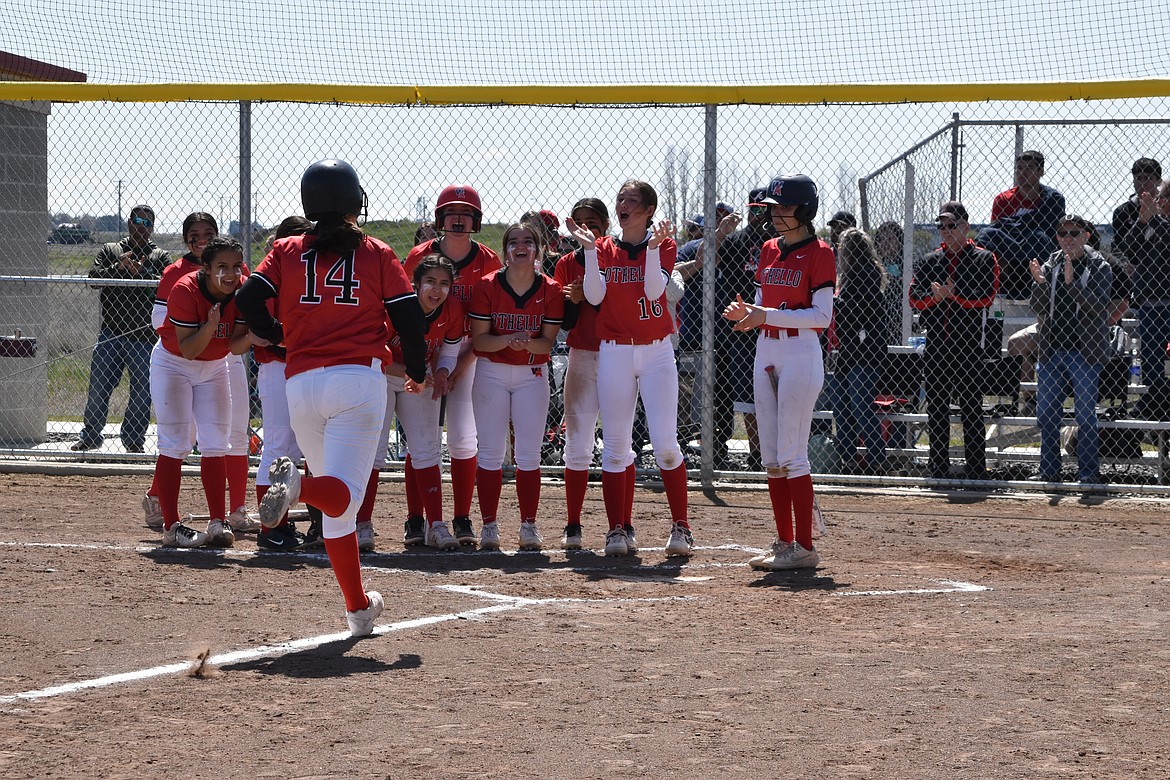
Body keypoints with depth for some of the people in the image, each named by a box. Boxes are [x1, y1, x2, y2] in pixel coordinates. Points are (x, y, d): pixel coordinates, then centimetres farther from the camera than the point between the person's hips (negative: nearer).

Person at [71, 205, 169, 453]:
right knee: (98, 387, 1)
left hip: (144, 337, -1)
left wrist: (141, 273, -21)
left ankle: (134, 440, 13)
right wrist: (119, 268, -17)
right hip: (111, 332, 1)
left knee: (142, 391, 1)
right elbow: (94, 277, -2)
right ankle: (90, 436, 13)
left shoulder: (161, 257, 9)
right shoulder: (110, 251, 13)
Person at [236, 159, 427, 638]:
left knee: (336, 504, 13)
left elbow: (248, 301, -1)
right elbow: (410, 318, 2)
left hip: (301, 382, 3)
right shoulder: (377, 255, 7)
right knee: (343, 494, -13)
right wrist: (416, 373, 18)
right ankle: (298, 486, -46)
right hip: (359, 378, -3)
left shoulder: (287, 252, 10)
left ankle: (359, 608, 16)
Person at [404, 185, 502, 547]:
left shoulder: (488, 261, -5)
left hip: (469, 353, 0)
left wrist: (464, 362, -13)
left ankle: (462, 520, 2)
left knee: (463, 437, -5)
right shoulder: (420, 256, -6)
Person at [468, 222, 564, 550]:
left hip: (532, 375, 1)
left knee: (529, 454, 1)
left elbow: (548, 342, -6)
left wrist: (528, 343, -28)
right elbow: (478, 340, -10)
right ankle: (489, 527, 5)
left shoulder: (550, 290, -6)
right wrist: (508, 340, -28)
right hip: (491, 372, -1)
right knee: (491, 452, -1)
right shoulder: (487, 286, -9)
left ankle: (529, 527, 8)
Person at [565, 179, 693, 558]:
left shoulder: (663, 245, 2)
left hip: (657, 352, -2)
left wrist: (652, 247, -21)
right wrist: (589, 250, -14)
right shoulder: (604, 248, 7)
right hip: (614, 353, 2)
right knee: (615, 444, 0)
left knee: (665, 443, -7)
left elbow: (654, 290, -14)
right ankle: (616, 530, 6)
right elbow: (595, 296, -8)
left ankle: (681, 527, 2)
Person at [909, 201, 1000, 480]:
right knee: (936, 408, 8)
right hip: (935, 344, 5)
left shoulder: (984, 259, 3)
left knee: (971, 409, -3)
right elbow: (914, 297, 6)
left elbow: (986, 296, -10)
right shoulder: (930, 260, 15)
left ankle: (977, 469, 0)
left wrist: (954, 294, -20)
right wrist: (934, 296, -14)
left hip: (969, 344, -5)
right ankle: (938, 469, 15)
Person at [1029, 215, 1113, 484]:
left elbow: (1098, 306, -14)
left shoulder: (1099, 267, -1)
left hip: (1085, 351, -4)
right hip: (1052, 349, 4)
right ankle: (1049, 472, 16)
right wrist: (1040, 283, -13)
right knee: (1046, 414, 7)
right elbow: (1039, 308, 5)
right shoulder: (1050, 265, 10)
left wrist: (1071, 282, -25)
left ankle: (1087, 473, 2)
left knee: (1085, 416, -3)